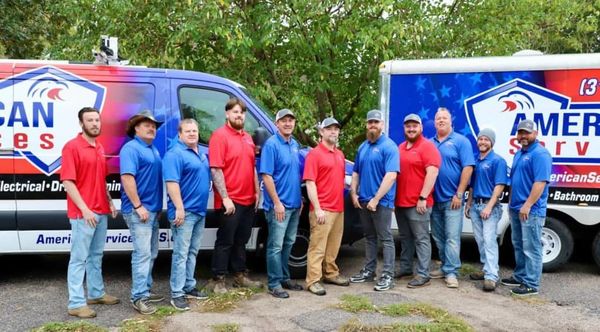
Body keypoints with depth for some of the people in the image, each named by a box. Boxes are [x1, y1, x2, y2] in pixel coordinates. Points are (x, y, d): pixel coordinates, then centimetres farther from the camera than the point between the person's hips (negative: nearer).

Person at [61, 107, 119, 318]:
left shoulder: (99, 148, 13)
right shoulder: (72, 147, -11)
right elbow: (67, 181, -16)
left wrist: (109, 202, 11)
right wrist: (84, 209, -20)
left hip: (101, 212, 8)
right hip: (83, 214, -8)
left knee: (96, 255, 16)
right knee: (79, 258, -2)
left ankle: (96, 293, 28)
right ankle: (76, 303, 4)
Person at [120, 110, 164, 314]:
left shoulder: (153, 150, 18)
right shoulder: (131, 148, -11)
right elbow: (127, 178, -21)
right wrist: (138, 206, -23)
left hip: (153, 209, 10)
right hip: (139, 210, -10)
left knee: (151, 253, 14)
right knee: (142, 253, -10)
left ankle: (145, 290, 24)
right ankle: (139, 297, -5)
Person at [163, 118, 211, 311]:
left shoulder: (202, 153, 15)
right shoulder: (175, 154, -12)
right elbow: (171, 182, -21)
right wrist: (179, 208, -26)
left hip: (200, 210, 9)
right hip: (185, 211, -9)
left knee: (192, 252, 15)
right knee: (181, 253, -6)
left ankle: (189, 287, 24)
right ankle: (177, 294, -1)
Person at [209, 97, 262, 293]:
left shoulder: (247, 138, 14)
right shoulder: (220, 135, -10)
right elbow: (216, 169, -17)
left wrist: (256, 192, 12)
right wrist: (225, 198, -21)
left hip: (248, 200, 7)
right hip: (230, 201, -7)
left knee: (241, 240, 16)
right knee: (225, 241, 1)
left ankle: (240, 276, 27)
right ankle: (219, 281, 11)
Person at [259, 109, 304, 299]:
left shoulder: (295, 144, 12)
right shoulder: (271, 144, -12)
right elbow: (266, 176, -18)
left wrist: (300, 198, 16)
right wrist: (277, 202, -20)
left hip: (294, 204, 8)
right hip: (279, 205, -8)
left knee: (288, 243, 16)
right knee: (276, 245, -1)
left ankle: (284, 278, 28)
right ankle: (274, 283, 8)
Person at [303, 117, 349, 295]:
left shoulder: (340, 155, 15)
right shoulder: (314, 154, -8)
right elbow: (310, 183, -14)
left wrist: (340, 203, 16)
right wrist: (317, 209, -19)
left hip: (339, 208, 7)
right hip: (322, 210, -7)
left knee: (333, 246, 16)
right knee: (317, 246, -4)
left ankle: (331, 274, 28)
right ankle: (313, 280, 2)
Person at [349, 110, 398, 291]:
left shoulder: (389, 146, -11)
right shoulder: (363, 147, 13)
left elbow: (391, 175, -20)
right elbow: (356, 172, 18)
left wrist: (376, 199, -22)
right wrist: (354, 193, 5)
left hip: (382, 202, -7)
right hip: (363, 201, 7)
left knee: (385, 238, 0)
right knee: (369, 237, 16)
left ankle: (388, 275, 5)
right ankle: (369, 270, 26)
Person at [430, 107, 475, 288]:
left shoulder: (461, 141, -3)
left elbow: (467, 168, -9)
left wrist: (459, 194, -14)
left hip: (452, 199, -5)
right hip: (434, 199, 5)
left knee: (452, 238, -5)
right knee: (438, 237, 13)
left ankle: (451, 272, 0)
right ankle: (445, 266, 25)